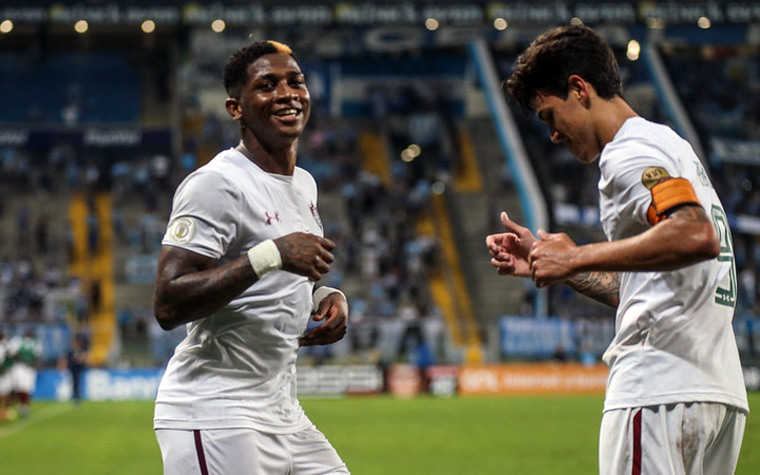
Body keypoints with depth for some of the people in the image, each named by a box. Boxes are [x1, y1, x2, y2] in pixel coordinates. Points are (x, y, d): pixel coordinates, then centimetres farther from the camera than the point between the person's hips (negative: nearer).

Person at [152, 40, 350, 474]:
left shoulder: (304, 183, 14)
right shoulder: (216, 183, -15)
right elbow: (168, 304, -23)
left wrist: (327, 296, 7)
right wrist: (271, 254, -27)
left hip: (284, 416, 9)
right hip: (216, 419, -9)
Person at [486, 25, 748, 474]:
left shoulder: (629, 151, -6)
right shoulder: (671, 145, 25)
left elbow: (697, 236, -25)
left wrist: (580, 256, -18)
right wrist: (549, 260, 26)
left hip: (659, 389, -10)